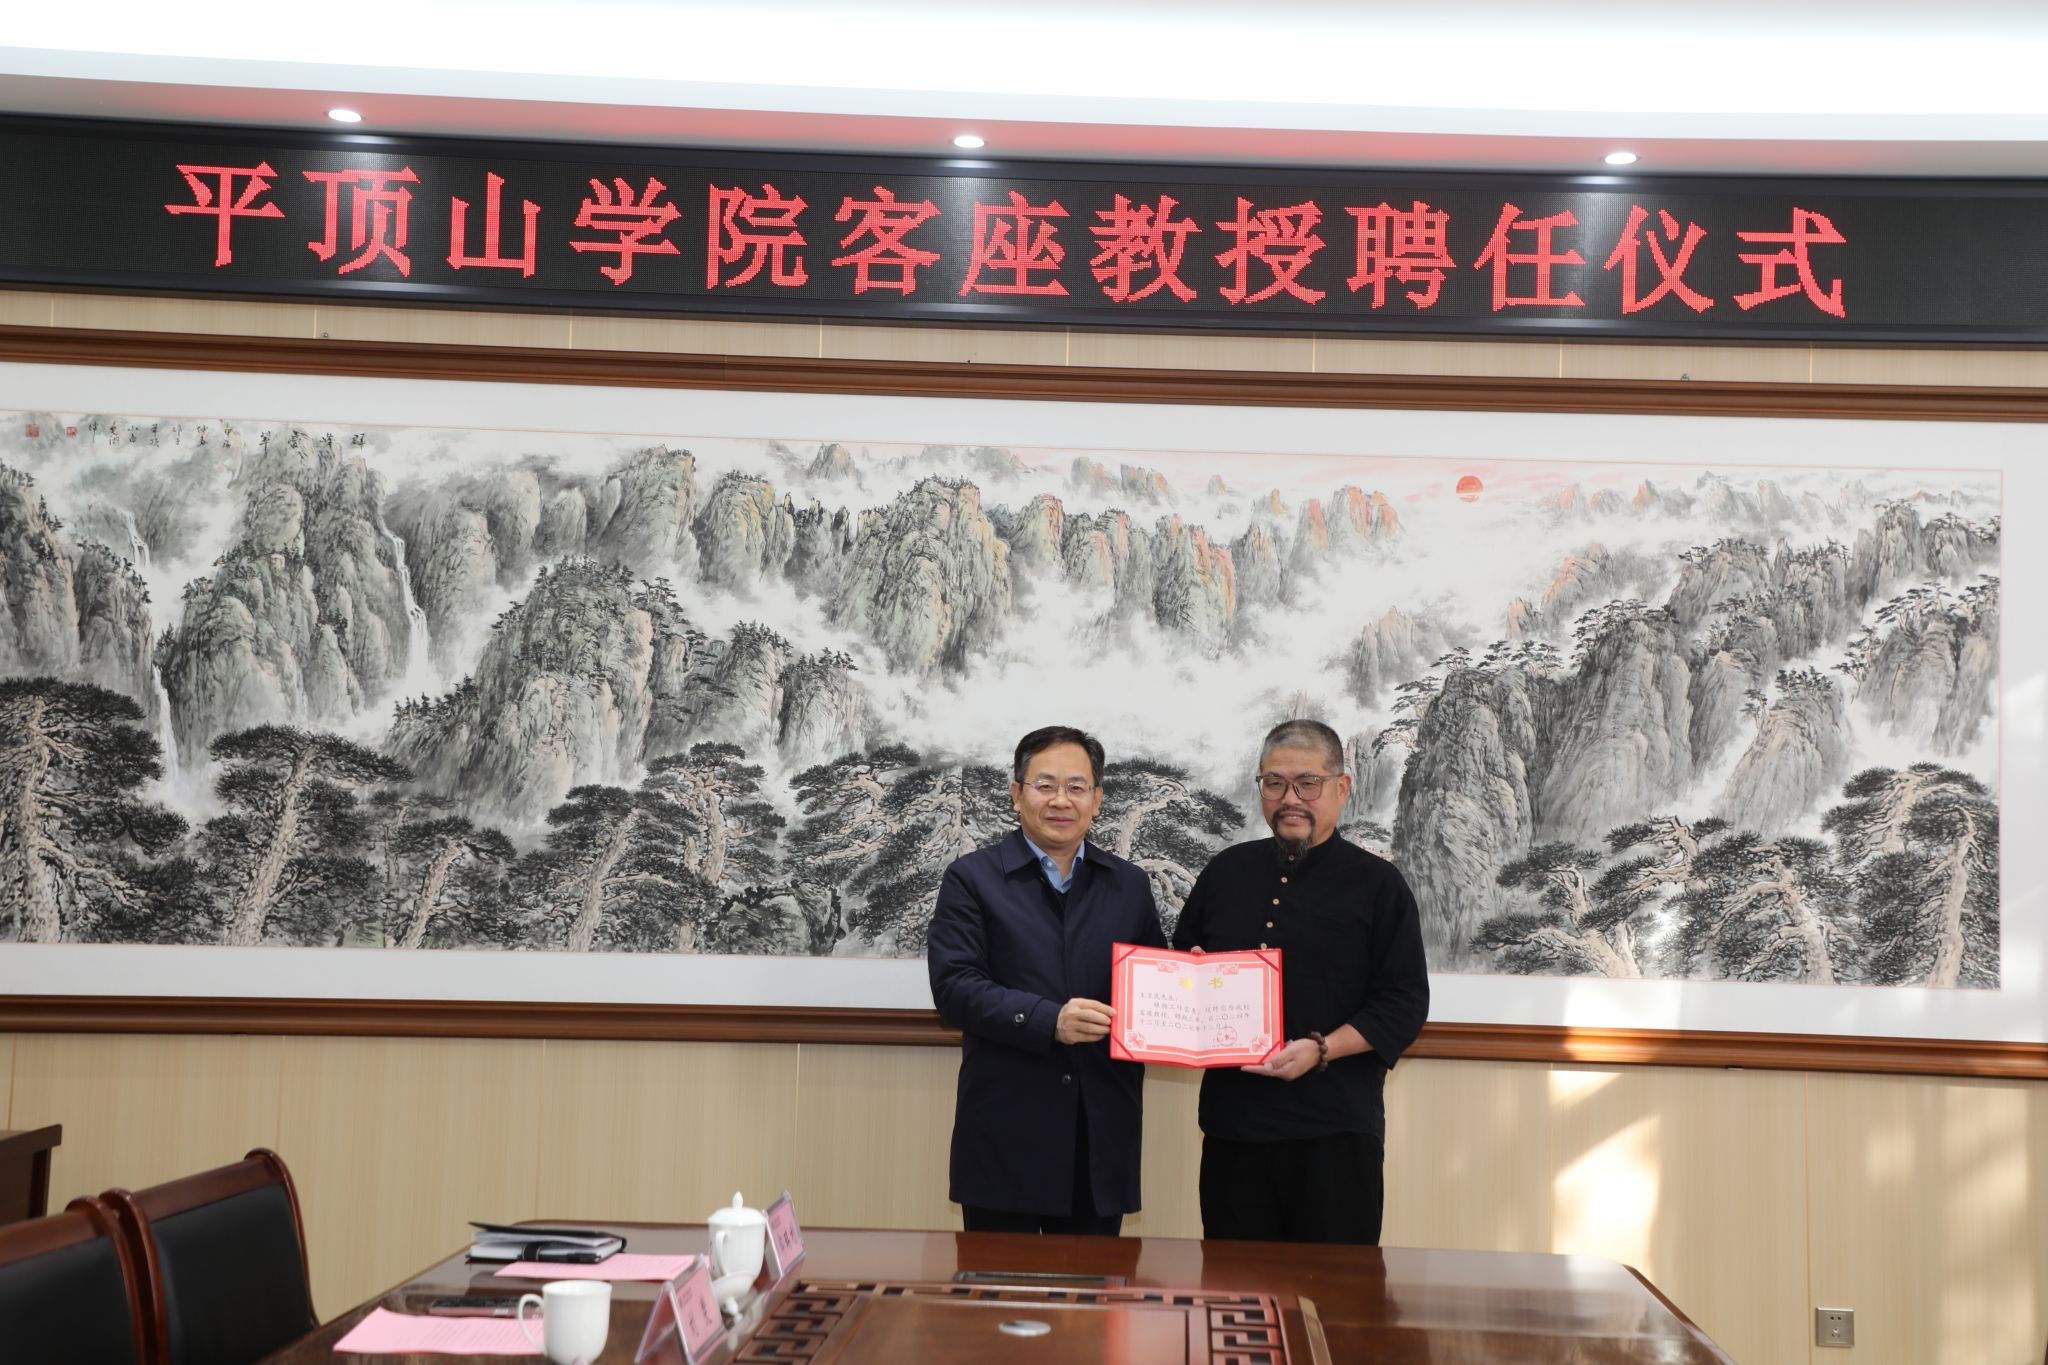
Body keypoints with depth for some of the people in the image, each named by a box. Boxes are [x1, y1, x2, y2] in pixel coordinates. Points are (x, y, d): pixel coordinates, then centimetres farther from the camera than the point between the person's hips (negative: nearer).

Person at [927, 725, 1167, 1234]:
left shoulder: (1130, 885, 13)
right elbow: (954, 986, -9)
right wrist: (1048, 1021, -21)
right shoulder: (971, 878, 2)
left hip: (1103, 1134, 3)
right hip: (1007, 1133, -3)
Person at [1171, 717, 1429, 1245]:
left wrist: (1320, 1050, -15)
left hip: (1334, 1128, -3)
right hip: (1232, 1122, 4)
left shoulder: (1376, 884, 3)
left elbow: (1405, 1004, -2)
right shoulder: (1225, 872, 15)